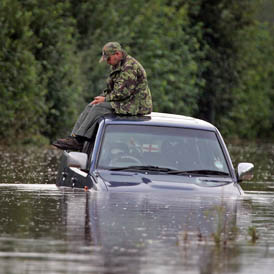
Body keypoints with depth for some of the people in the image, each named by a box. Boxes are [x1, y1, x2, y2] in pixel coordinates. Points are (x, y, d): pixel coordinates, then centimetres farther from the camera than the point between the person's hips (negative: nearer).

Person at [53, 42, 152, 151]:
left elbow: (123, 92, -23)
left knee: (99, 108, -23)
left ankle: (78, 140, -25)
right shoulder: (117, 66, 16)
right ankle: (74, 137, -11)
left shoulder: (130, 67, -19)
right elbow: (111, 88, 23)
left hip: (135, 105, -10)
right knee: (90, 107, -1)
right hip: (125, 102, 10)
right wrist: (102, 97, 4)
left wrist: (105, 99, -12)